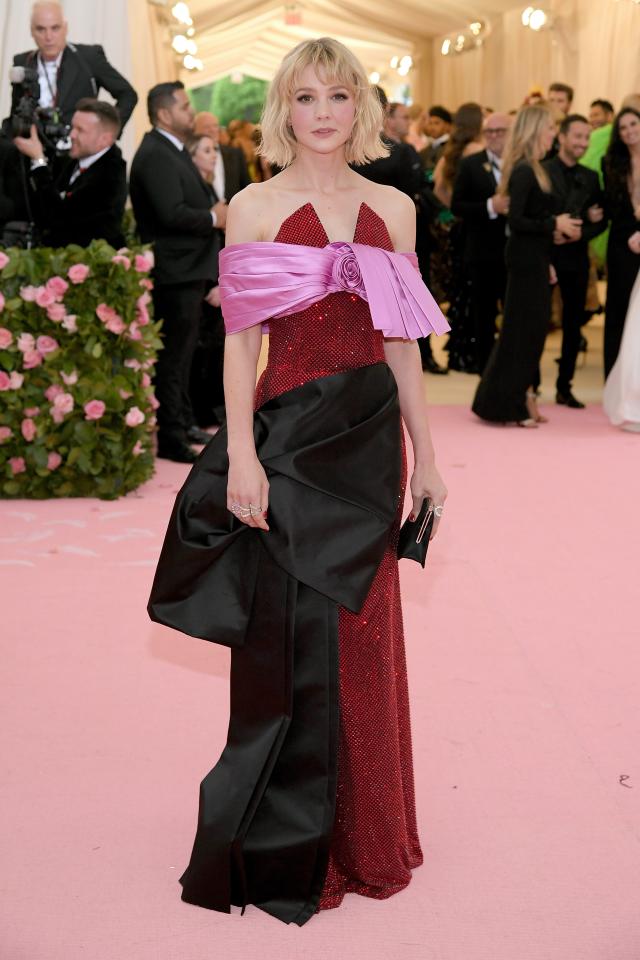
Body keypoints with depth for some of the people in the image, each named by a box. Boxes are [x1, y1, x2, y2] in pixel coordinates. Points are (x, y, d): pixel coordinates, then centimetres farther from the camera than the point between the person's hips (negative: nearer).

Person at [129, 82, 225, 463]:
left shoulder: (173, 150, 15)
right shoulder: (155, 155, -18)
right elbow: (172, 213, -27)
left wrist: (215, 207, -1)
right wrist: (213, 218, -13)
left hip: (189, 266, 11)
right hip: (175, 270, -11)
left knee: (183, 349, 20)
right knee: (175, 355, -7)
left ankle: (183, 421, 33)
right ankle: (171, 438, -2)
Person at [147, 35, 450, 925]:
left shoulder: (394, 208, 8)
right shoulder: (254, 208, -1)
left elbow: (402, 342, 11)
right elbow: (241, 340, -5)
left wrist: (425, 456, 11)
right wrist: (240, 455, -14)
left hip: (370, 436, 3)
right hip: (290, 434, -3)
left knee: (363, 632, 12)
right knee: (294, 635, 3)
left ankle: (361, 830, 30)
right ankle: (291, 849, 20)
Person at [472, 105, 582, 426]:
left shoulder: (531, 169, 12)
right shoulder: (524, 171, -16)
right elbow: (516, 221, -22)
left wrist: (546, 261, 14)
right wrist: (554, 224, -17)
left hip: (534, 260, 9)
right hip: (525, 262, -9)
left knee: (530, 329, 13)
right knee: (522, 329, -2)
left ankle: (521, 398, 21)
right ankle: (506, 404, 8)